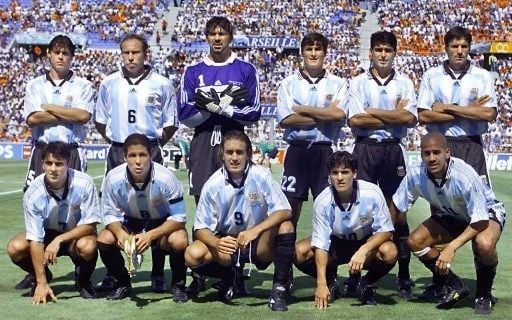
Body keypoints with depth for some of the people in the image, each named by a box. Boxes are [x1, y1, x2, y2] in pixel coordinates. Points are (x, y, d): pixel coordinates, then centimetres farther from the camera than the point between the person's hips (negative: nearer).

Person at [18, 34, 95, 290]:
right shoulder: (35, 85, 13)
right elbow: (32, 118, -3)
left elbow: (84, 115, -9)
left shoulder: (83, 86, 9)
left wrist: (49, 108, -4)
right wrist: (69, 115, -4)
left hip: (72, 153, -2)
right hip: (42, 151, 2)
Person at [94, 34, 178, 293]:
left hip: (150, 152, -2)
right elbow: (100, 120, 18)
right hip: (117, 153, 2)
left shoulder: (161, 85, 2)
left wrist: (156, 142, 4)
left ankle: (158, 274, 5)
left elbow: (171, 124, 9)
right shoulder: (109, 84, 8)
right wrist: (114, 140, 10)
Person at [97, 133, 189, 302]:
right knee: (103, 240, -23)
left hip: (163, 224, -3)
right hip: (131, 223, 3)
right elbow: (110, 214, -9)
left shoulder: (165, 178, -29)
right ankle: (122, 283, 3)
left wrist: (150, 235, -35)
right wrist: (120, 233, -31)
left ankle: (178, 285, -5)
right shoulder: (114, 178, -23)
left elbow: (179, 217, -23)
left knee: (179, 241, -34)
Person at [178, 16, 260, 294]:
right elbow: (185, 115, 3)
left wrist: (222, 107, -12)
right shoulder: (193, 71, 11)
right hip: (203, 143, 1)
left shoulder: (246, 70, 7)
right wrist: (219, 105, -10)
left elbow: (253, 113, 1)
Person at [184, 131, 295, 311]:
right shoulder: (212, 185, -13)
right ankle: (228, 278, 8)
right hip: (227, 242, 1)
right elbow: (201, 229, -10)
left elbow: (285, 212, -22)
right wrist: (217, 243, -33)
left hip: (260, 244, -1)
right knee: (193, 255, -25)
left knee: (285, 227, -30)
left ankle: (279, 290, -19)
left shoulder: (261, 176, -16)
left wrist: (255, 231, -37)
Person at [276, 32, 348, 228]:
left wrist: (302, 110, -6)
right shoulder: (288, 83, 8)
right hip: (296, 151, 1)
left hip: (324, 152, 0)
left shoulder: (338, 84, 8)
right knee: (290, 207, 2)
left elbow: (339, 115, -10)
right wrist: (325, 115, -7)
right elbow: (285, 120, -6)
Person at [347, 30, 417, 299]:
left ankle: (404, 277, 7)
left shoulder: (404, 83, 9)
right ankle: (355, 273, 6)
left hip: (393, 150, 1)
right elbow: (354, 120, -7)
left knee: (398, 211, 1)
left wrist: (372, 112, -8)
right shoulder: (358, 83, 6)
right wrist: (394, 115, -6)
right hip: (365, 149, -1)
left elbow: (410, 118, -6)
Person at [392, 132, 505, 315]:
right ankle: (454, 286, 5)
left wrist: (451, 248, -38)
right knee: (415, 241, -16)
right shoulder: (416, 175, -22)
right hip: (451, 216, 5)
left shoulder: (464, 175, -35)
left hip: (486, 213, -5)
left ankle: (484, 294, -7)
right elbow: (396, 206, -7)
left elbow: (480, 221, -32)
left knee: (483, 244, -38)